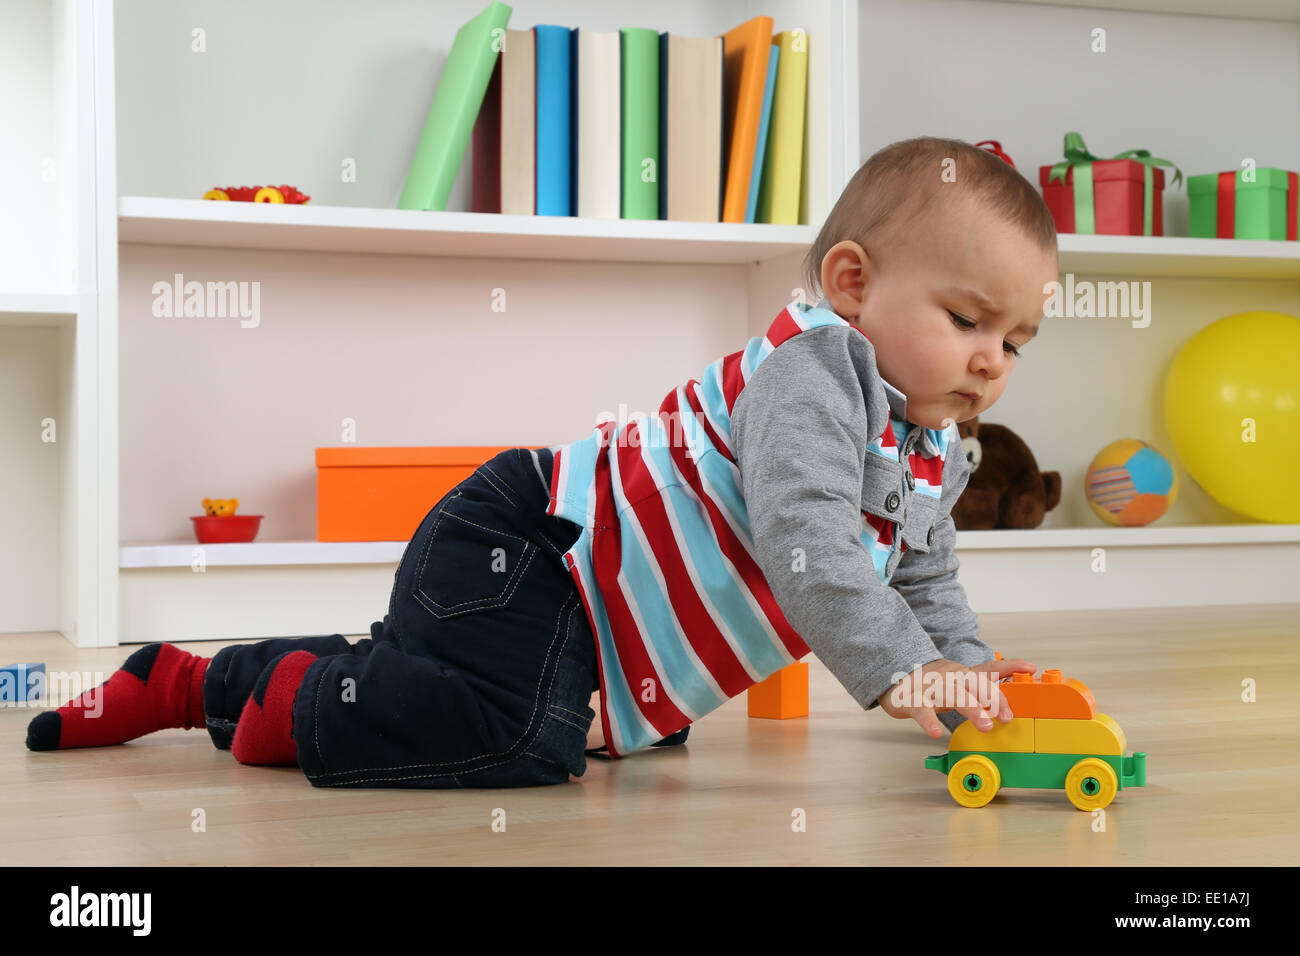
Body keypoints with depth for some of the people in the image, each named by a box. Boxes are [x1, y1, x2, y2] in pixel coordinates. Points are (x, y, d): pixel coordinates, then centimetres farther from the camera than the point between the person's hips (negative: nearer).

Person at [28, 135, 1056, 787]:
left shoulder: (935, 465, 10)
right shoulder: (810, 368, -20)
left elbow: (922, 583, 23)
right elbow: (803, 539, -32)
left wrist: (968, 674, 7)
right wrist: (900, 670, -35)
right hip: (522, 546, -10)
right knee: (519, 731, -33)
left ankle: (189, 681, 36)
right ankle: (294, 707, -8)